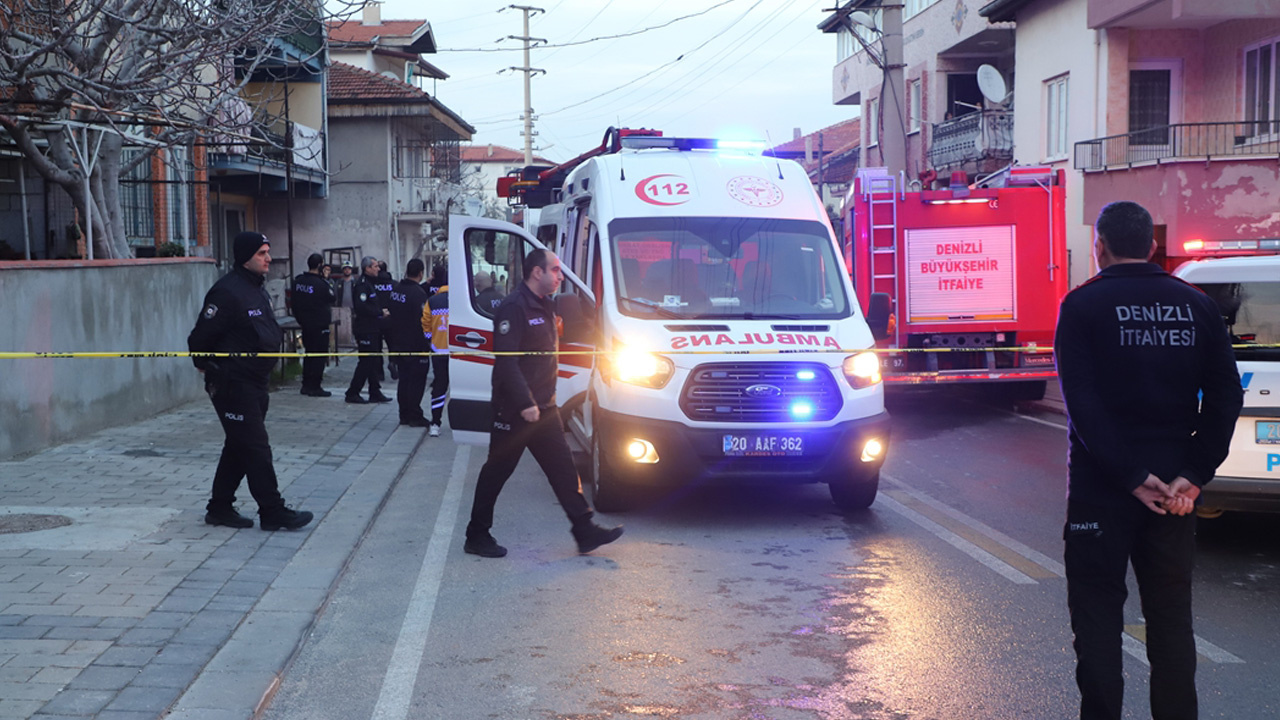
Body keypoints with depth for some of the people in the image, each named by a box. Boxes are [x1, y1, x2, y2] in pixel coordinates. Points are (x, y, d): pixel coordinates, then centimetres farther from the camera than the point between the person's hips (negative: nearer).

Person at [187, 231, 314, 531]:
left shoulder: (258, 290, 13)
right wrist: (205, 365, -4)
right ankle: (272, 511, 0)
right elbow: (200, 336, -16)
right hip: (232, 383, -10)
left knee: (240, 447, 14)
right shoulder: (227, 292, -18)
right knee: (256, 447, -6)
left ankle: (220, 507, 23)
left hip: (255, 382, 10)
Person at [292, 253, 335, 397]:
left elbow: (295, 302, 9)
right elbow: (331, 299, -6)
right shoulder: (320, 284, -19)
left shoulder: (298, 281, 2)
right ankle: (315, 387, 0)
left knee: (309, 353, 17)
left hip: (305, 323, 7)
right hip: (320, 324, -7)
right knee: (320, 355, 1)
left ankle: (306, 385, 20)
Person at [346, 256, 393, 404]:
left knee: (375, 362, 12)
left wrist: (383, 312, 7)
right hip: (365, 330, -10)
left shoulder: (370, 283, 17)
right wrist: (380, 313, -18)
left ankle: (375, 393, 17)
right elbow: (360, 307, -25)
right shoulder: (361, 285, -15)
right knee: (366, 362, -7)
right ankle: (352, 393, 0)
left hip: (373, 329, 10)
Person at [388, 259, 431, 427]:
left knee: (404, 379, 14)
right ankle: (415, 417, 1)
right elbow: (423, 321, -20)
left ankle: (404, 415, 18)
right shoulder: (418, 293, -19)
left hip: (399, 343, 8)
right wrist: (427, 344, -12)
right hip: (416, 346, -8)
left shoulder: (396, 289, 6)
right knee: (417, 381, -1)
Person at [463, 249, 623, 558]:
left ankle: (585, 532, 10)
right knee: (497, 470, 2)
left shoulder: (545, 306, 14)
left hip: (543, 407, 9)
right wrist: (525, 404, -26)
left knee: (562, 467, 7)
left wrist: (546, 399, 17)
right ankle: (477, 536, 14)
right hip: (513, 410, -9)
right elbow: (506, 361, -22)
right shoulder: (514, 308, -16)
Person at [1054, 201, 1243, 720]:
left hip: (1101, 484, -4)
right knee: (1171, 617, 14)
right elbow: (1226, 395, -2)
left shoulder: (1083, 305, -7)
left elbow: (1082, 402, -16)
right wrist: (1193, 476, -6)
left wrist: (1132, 476, -15)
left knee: (1098, 616, 5)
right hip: (1175, 489, 4)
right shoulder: (1195, 305, 5)